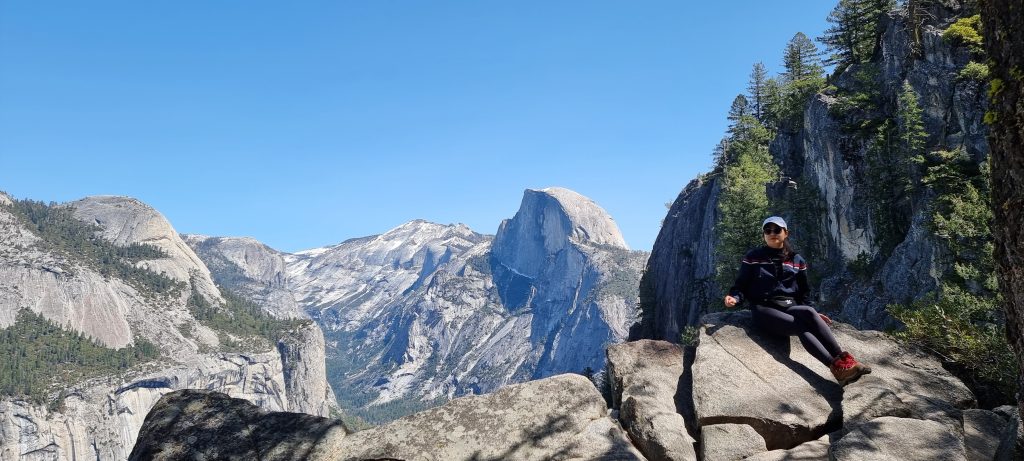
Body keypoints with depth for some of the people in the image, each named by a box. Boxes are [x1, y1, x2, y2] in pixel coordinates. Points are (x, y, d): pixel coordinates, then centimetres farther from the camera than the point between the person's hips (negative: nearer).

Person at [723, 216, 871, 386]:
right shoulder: (753, 257, 5)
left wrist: (814, 313, 7)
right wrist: (734, 298, -18)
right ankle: (838, 367, -45)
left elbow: (803, 292, 21)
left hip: (790, 307, 3)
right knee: (801, 325, -32)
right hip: (764, 310, -3)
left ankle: (842, 359, -41)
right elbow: (741, 285, 4)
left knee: (808, 312, -34)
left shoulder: (797, 260, 15)